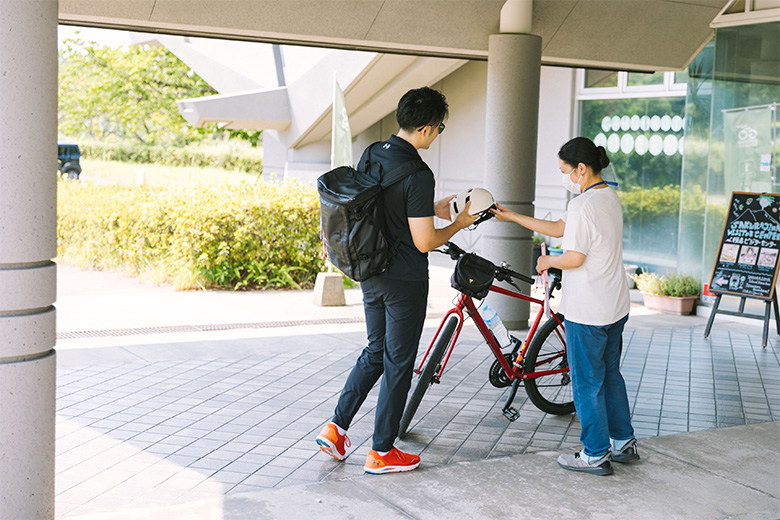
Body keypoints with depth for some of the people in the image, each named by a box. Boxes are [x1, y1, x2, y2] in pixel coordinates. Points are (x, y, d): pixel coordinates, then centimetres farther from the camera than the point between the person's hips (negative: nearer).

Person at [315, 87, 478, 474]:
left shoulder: (370, 155, 3)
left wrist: (431, 208, 19)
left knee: (376, 352, 22)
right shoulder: (418, 174, -22)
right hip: (405, 281, -8)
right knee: (398, 363, 5)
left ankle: (336, 427, 18)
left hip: (370, 274, 8)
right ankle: (382, 452, 14)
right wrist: (458, 225, -3)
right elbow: (424, 242, -21)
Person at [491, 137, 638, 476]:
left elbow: (574, 257, -23)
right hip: (616, 307, 9)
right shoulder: (610, 197, 10)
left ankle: (595, 455, 12)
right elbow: (559, 228, 14)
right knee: (610, 374, 20)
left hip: (587, 312, -9)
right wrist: (512, 217, 14)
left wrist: (547, 262, -2)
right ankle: (623, 442, 30)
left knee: (587, 382, 3)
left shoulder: (583, 205, -20)